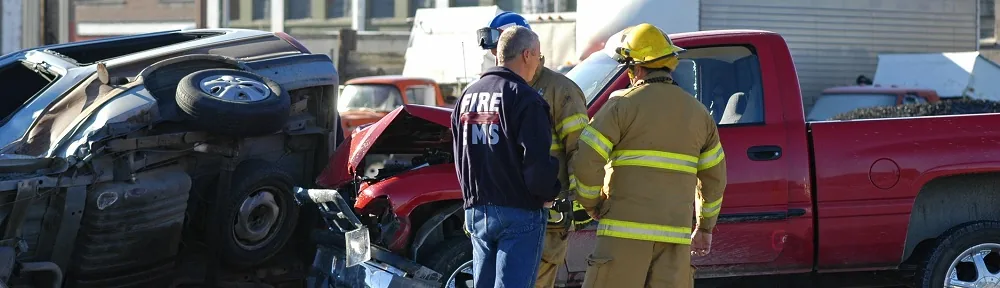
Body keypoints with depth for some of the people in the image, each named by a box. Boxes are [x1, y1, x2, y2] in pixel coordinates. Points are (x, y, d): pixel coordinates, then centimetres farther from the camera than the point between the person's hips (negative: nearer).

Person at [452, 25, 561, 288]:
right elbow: (537, 158, -19)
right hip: (519, 212, -7)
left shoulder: (468, 96, 13)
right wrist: (548, 193, -3)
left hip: (476, 210, 7)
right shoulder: (524, 98, -13)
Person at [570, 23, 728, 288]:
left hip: (627, 229, -5)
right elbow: (715, 176, 18)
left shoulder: (623, 104, -4)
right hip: (676, 233, 5)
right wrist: (705, 227, 27)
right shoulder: (697, 111, 13)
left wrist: (591, 204, 6)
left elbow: (586, 162, -10)